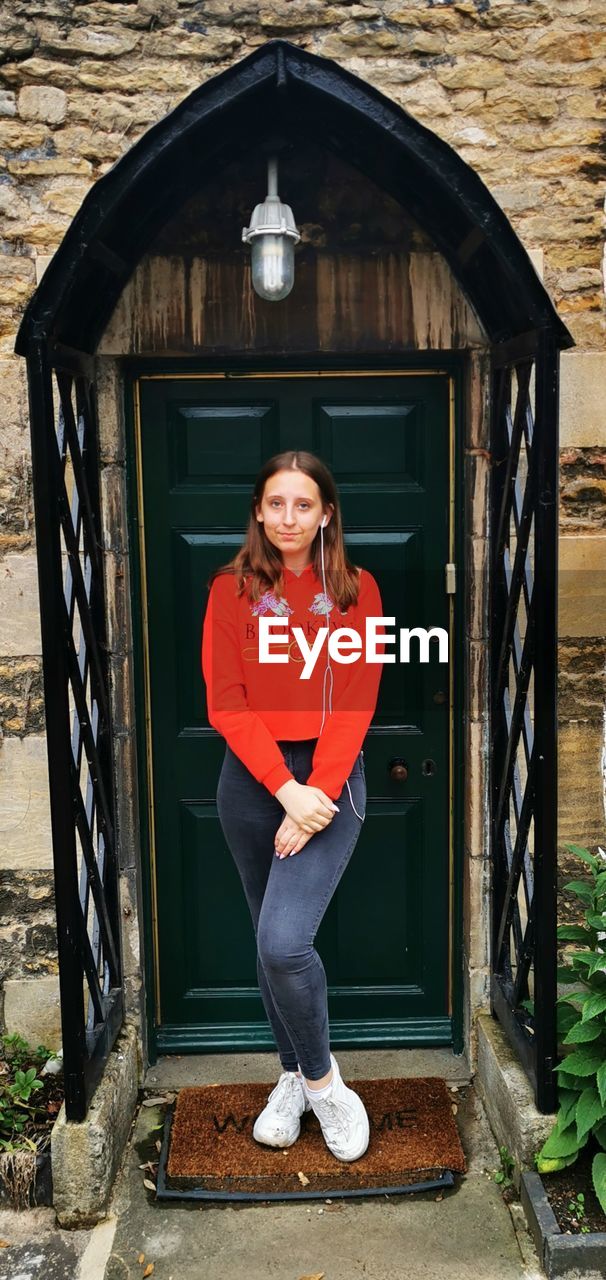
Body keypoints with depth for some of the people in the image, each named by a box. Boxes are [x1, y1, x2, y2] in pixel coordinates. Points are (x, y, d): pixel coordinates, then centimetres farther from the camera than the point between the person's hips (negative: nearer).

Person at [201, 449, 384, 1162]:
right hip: (252, 777, 2)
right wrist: (285, 789, -16)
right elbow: (225, 703, -6)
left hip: (330, 775, -2)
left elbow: (355, 705, -6)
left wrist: (316, 796, -16)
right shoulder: (231, 589, 1)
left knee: (284, 940, -16)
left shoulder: (356, 590, 0)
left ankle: (321, 1076, 11)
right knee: (269, 942, 13)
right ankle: (294, 1076, 35)